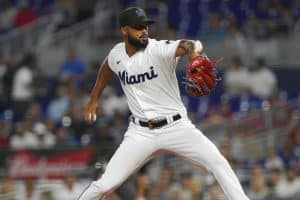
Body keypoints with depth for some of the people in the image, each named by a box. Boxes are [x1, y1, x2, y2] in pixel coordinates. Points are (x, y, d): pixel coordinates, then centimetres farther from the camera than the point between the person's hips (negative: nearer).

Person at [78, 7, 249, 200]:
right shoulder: (117, 54, 0)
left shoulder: (159, 49, -15)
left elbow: (188, 46, -36)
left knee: (219, 163, -19)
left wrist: (194, 50, -59)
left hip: (177, 127, -2)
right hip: (141, 132, 2)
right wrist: (94, 99, 28)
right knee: (106, 184, -6)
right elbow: (107, 69, 26)